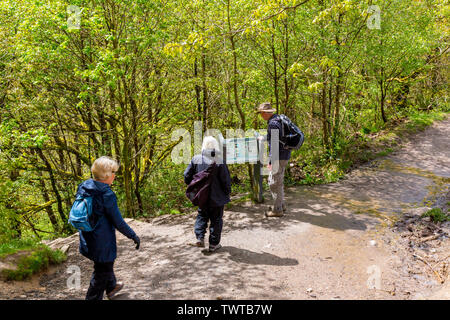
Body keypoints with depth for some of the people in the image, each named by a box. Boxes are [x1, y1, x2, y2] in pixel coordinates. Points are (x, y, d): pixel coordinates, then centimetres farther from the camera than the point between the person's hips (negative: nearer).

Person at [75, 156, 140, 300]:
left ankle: (111, 287, 52)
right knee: (102, 271, 9)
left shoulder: (84, 187, -1)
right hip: (102, 241, -9)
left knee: (106, 263, 31)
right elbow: (118, 222, -20)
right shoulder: (107, 194, -25)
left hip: (87, 238, 9)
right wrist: (134, 236, -9)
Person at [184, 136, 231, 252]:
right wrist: (227, 192, 3)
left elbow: (187, 176, 1)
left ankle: (200, 237, 12)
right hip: (216, 197, -3)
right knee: (216, 219, 10)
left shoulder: (196, 159, -7)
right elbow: (226, 180, -13)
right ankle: (214, 244, 16)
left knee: (202, 216, 24)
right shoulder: (219, 162, -18)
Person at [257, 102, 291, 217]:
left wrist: (271, 161, -22)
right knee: (278, 181, 21)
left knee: (274, 183, -2)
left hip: (279, 157, -10)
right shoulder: (278, 119, 12)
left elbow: (274, 144, -24)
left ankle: (277, 210, 5)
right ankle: (281, 205, 33)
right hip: (284, 155, 10)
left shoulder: (273, 123, -20)